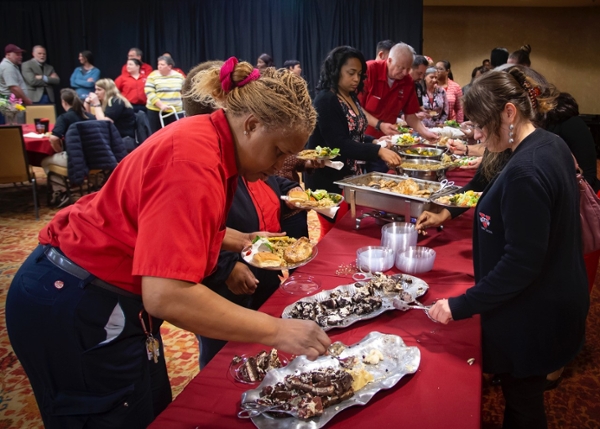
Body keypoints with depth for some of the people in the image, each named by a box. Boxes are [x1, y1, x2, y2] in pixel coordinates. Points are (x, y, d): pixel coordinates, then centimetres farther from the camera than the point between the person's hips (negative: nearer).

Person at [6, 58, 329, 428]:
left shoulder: (206, 136, 0)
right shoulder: (195, 159, -29)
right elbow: (167, 296, -36)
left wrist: (240, 241, 6)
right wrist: (276, 331, -30)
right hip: (75, 312, -9)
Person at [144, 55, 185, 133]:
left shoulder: (179, 76, 7)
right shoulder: (153, 76, -4)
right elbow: (149, 93, -11)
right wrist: (161, 105, -21)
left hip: (176, 111, 3)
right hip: (156, 111, -3)